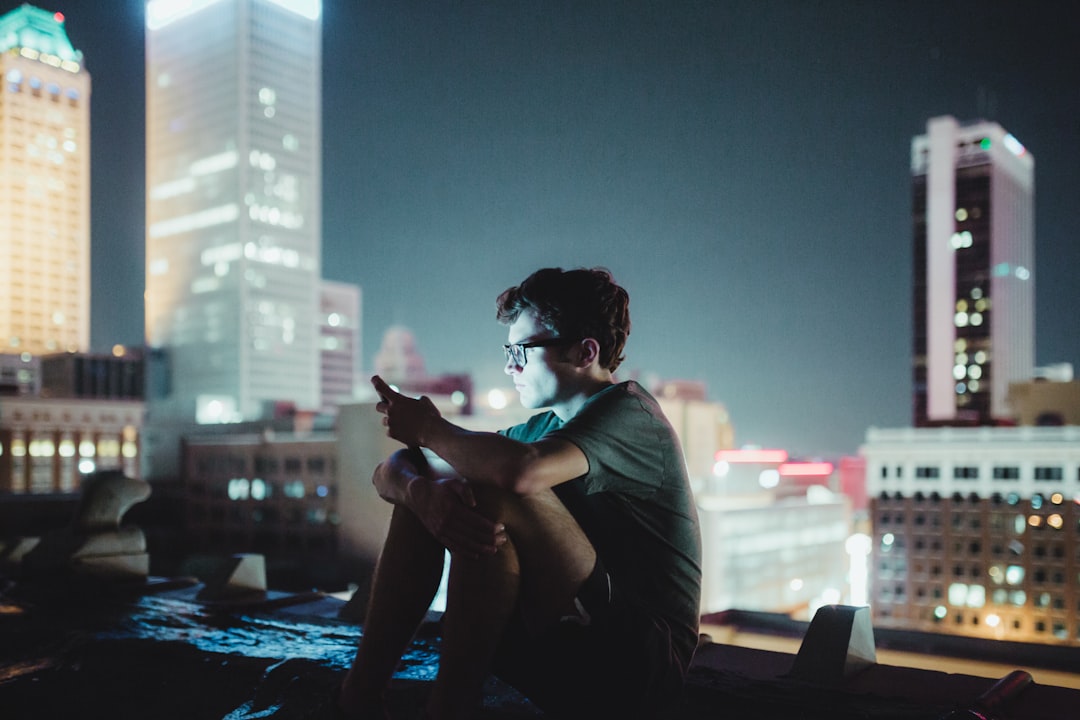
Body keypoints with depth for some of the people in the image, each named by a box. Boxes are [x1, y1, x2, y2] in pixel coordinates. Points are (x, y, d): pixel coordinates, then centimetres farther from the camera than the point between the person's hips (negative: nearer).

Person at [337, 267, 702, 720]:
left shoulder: (631, 415, -11)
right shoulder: (541, 429, 12)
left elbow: (519, 471, -34)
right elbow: (388, 474, 4)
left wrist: (428, 429, -14)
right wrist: (423, 492, -22)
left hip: (640, 661, -8)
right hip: (559, 654, 8)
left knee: (493, 496, -27)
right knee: (418, 485, 0)